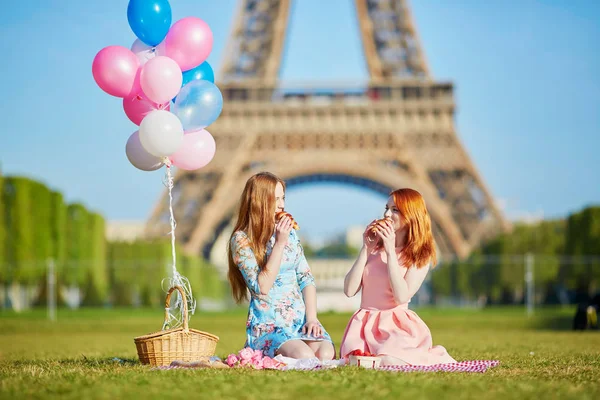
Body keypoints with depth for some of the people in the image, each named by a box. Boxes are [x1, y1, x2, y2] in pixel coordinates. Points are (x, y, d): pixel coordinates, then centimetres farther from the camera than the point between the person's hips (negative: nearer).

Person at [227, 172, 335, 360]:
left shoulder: (289, 233, 12)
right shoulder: (241, 240, -5)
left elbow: (306, 278, 11)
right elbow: (262, 287, -14)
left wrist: (312, 317, -3)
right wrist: (279, 244, -16)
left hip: (301, 320, 5)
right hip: (268, 325, -5)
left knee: (326, 355, -26)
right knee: (305, 357, -32)